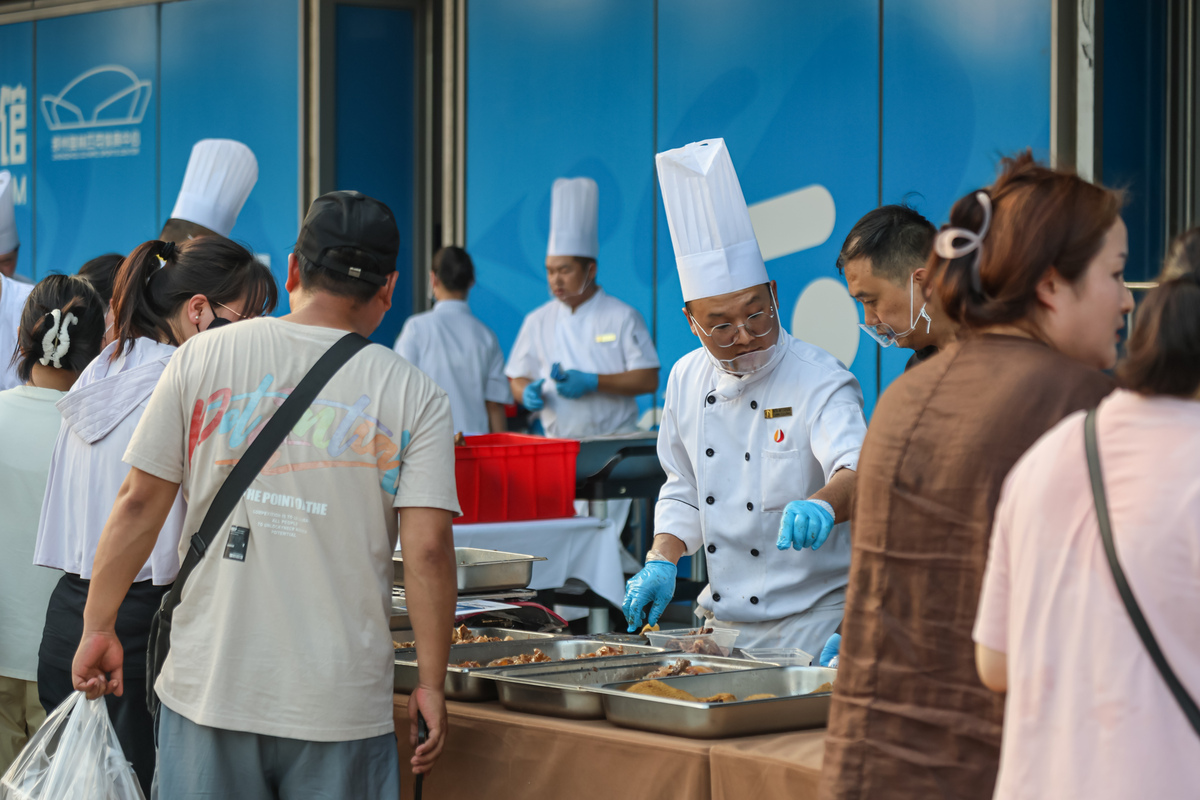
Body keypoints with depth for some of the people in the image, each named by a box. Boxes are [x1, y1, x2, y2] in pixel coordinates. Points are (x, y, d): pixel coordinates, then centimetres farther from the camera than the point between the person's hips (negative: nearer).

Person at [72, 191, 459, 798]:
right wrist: (431, 684, 0)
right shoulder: (413, 395, -2)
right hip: (341, 703, -1)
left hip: (209, 684, 1)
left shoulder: (201, 359, 1)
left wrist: (98, 627, 11)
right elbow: (427, 550, -8)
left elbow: (139, 504, 2)